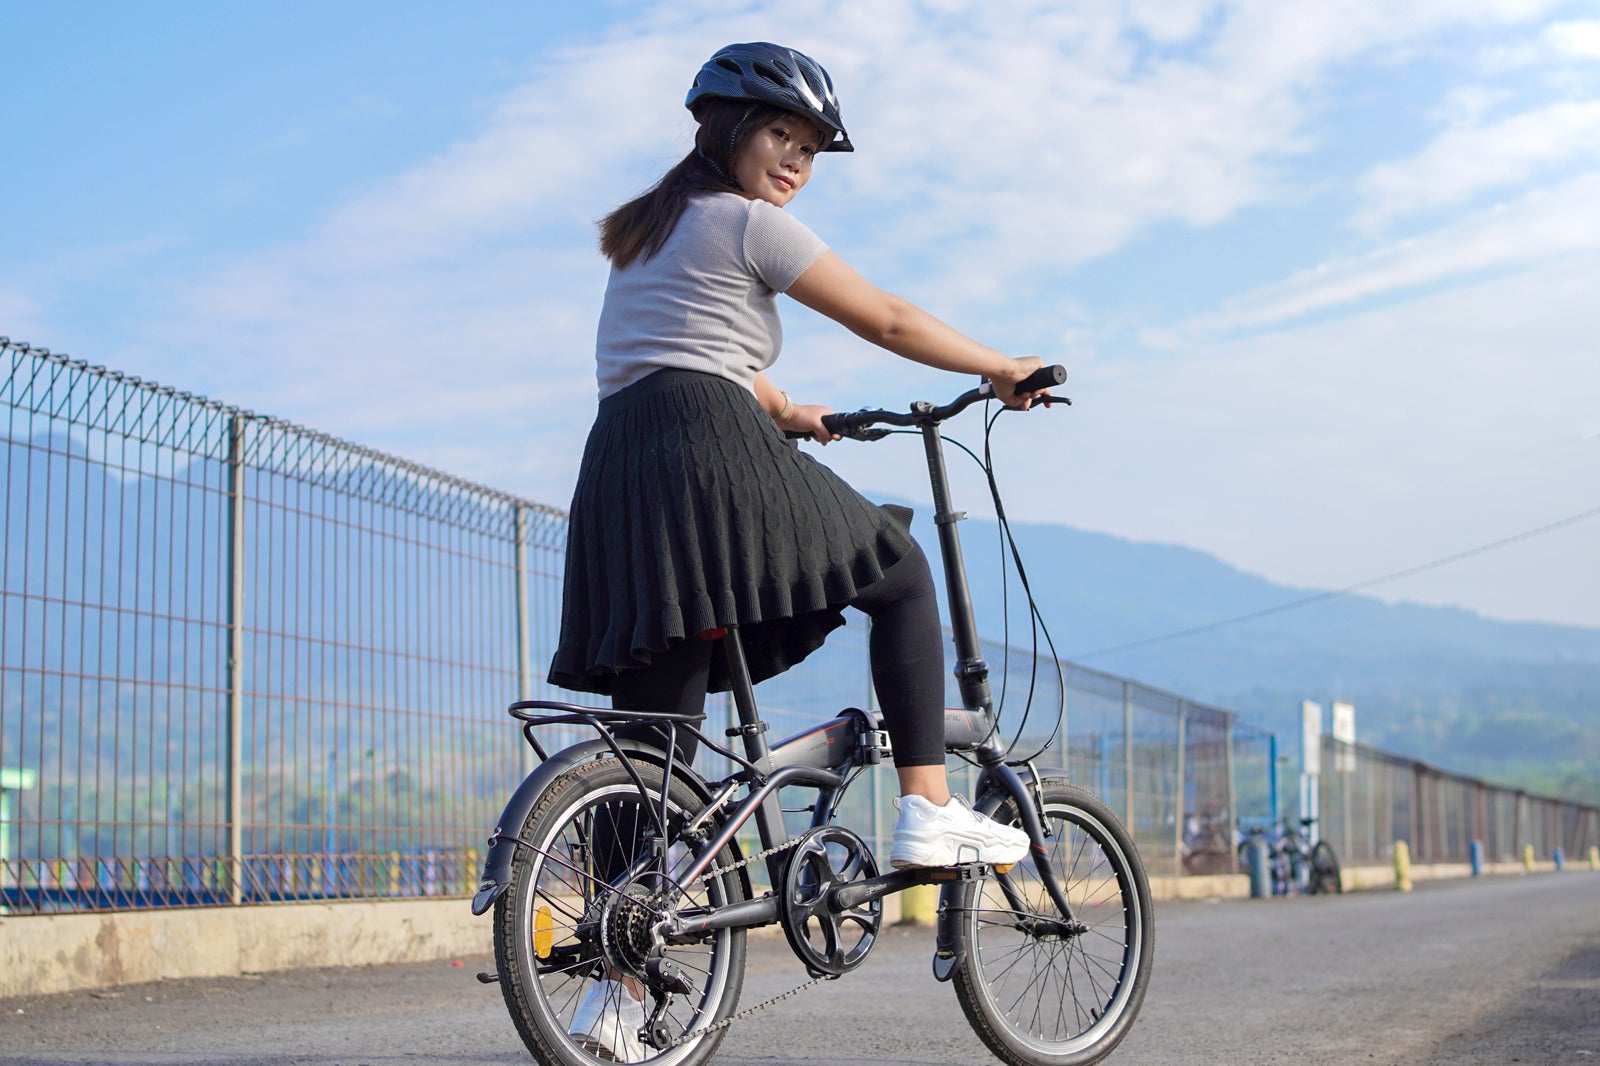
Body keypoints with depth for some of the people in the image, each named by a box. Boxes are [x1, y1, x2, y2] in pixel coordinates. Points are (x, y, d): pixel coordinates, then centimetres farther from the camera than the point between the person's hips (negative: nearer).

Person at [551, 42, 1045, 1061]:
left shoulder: (647, 232, 29)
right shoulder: (750, 224, 3)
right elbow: (888, 322, 5)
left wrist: (791, 414, 51)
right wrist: (1002, 368, 17)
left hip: (618, 475, 8)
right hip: (713, 453, -8)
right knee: (900, 572, 13)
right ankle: (929, 811, 4)